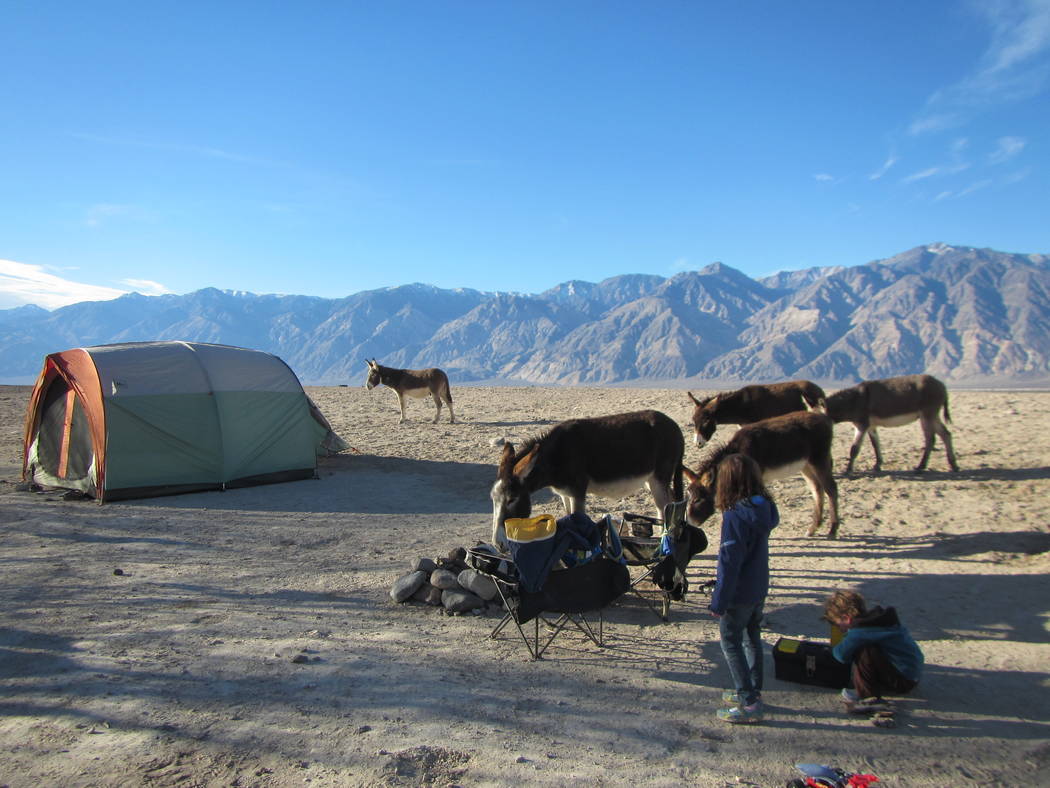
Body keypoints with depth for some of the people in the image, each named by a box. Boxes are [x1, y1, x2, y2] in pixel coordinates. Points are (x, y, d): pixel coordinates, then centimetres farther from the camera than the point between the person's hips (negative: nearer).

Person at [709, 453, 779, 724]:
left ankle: (749, 704, 8)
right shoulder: (765, 508, -3)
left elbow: (729, 562, -23)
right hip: (759, 589, 8)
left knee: (731, 643, 5)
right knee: (752, 638, 20)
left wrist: (719, 601, -15)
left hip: (739, 595, -8)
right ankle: (753, 692, 33)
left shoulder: (735, 516, -25)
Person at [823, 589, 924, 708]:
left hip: (903, 681, -10)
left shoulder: (862, 630, -23)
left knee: (864, 652, -26)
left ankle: (868, 694, -11)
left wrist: (835, 649, -6)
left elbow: (842, 655, -27)